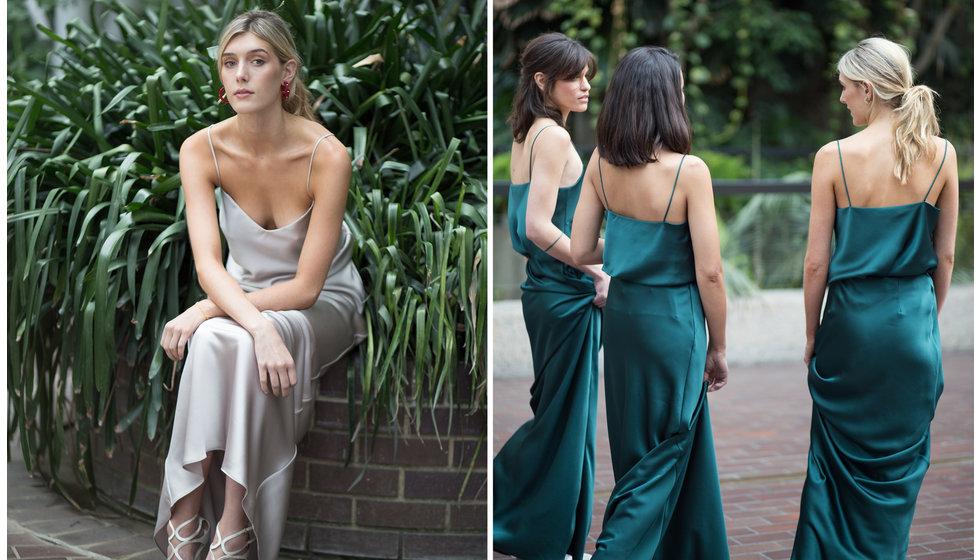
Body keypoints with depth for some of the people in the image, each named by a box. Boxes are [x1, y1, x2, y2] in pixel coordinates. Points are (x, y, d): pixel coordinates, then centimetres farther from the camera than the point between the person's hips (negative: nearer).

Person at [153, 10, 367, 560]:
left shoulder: (326, 155, -24)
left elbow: (306, 286, -22)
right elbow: (208, 262, -24)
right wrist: (259, 327, -43)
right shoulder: (202, 150, -13)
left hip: (322, 306, -3)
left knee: (231, 342, -35)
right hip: (242, 296, 3)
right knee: (212, 342, -33)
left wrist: (207, 310, -28)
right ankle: (187, 515, -27)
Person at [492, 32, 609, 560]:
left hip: (545, 288, 9)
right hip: (566, 294, -9)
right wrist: (598, 272, -17)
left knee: (558, 415, 18)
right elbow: (539, 227, -24)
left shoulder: (528, 135, 12)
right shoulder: (554, 136, -16)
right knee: (564, 420, 2)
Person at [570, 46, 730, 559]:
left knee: (637, 449, 19)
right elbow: (709, 273, -17)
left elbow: (580, 252, 0)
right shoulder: (688, 170, -19)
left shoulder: (601, 163, -4)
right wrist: (718, 348, -4)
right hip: (672, 320, -6)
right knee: (662, 459, 6)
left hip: (621, 313, 7)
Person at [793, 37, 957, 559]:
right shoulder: (941, 154, -3)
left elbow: (817, 262, -7)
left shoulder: (834, 157, -11)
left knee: (837, 456, 14)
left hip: (852, 317, -2)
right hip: (914, 319, 2)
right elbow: (944, 256, 4)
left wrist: (811, 334, 5)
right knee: (898, 466, 14)